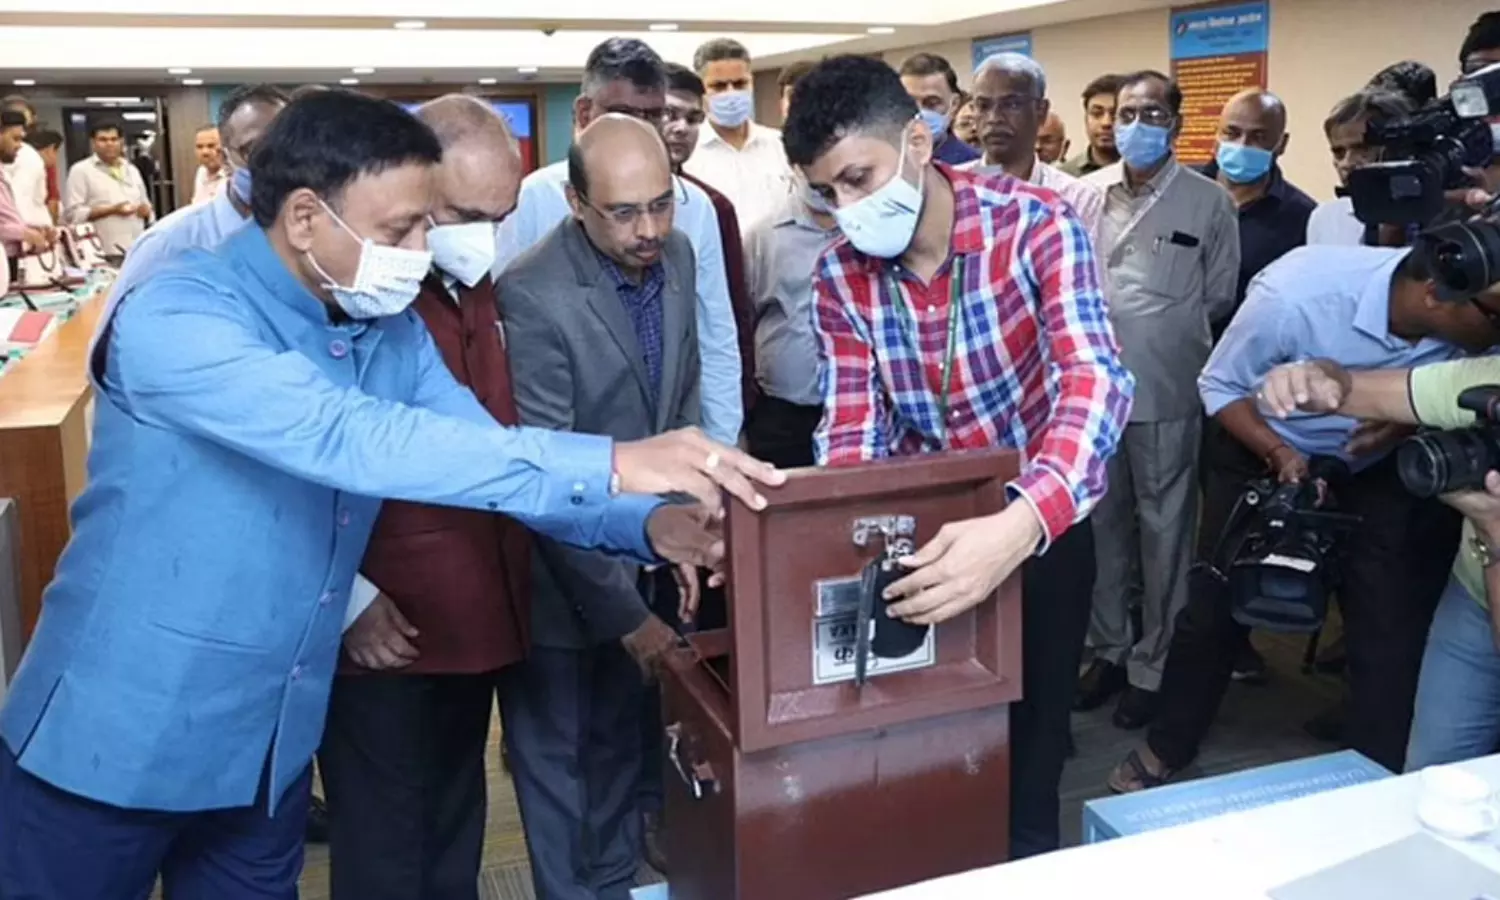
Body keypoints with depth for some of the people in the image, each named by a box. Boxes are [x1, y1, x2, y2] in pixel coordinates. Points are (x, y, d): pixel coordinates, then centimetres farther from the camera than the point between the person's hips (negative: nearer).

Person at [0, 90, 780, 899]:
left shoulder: (394, 336, 0)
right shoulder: (175, 316, -22)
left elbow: (495, 455, -5)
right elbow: (343, 438, -37)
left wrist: (644, 523, -24)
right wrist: (607, 463, -42)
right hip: (115, 738, -6)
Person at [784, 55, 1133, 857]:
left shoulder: (1035, 224, -21)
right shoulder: (838, 276, -9)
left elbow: (1096, 383, -34)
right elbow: (852, 430, -11)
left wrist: (1021, 526, -50)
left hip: (1041, 520, -2)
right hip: (918, 524, 3)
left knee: (1030, 731, 11)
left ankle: (1026, 865, 38)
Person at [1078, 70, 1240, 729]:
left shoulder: (1209, 203, -1)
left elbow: (1219, 297, 2)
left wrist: (1164, 334, 2)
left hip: (1166, 391, -3)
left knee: (1163, 530, 7)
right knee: (1101, 522, 13)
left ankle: (1154, 664, 21)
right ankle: (1108, 647, 29)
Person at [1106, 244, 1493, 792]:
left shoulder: (1469, 325, -26)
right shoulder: (1296, 294, -36)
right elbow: (1219, 386, -18)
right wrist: (1279, 453, -33)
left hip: (1374, 463, 3)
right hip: (1262, 445, -2)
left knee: (1390, 628, -2)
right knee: (1214, 607, 4)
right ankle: (1166, 750, 26)